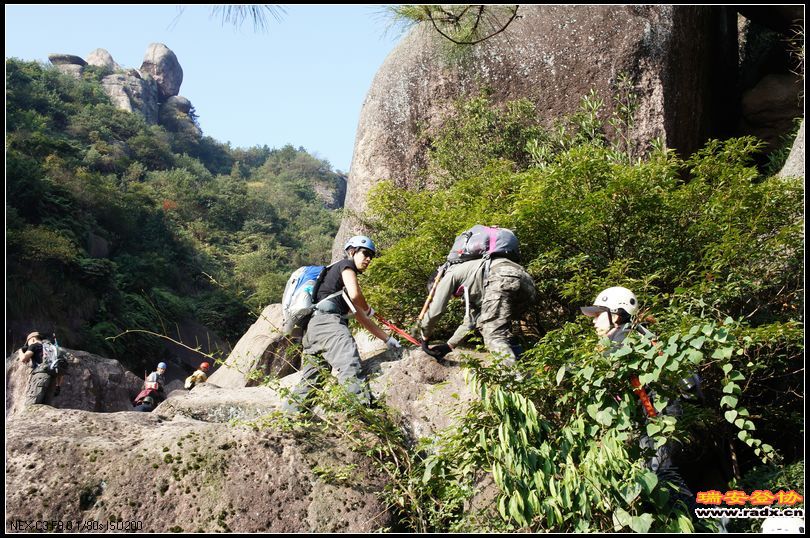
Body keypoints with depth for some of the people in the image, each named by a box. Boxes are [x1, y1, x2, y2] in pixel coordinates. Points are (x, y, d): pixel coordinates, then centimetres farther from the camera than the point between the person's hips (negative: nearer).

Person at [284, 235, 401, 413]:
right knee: (350, 367, -29)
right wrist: (368, 309, 15)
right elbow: (355, 294, -6)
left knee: (308, 380, 8)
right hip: (327, 320, -10)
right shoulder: (346, 265, 12)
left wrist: (387, 339, 36)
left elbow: (362, 319, 38)